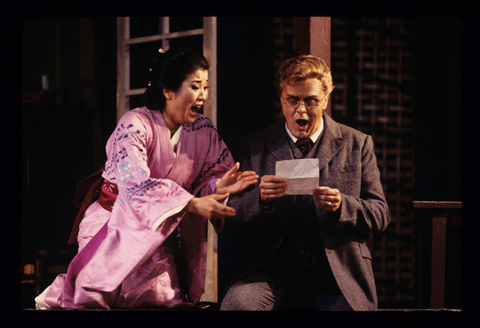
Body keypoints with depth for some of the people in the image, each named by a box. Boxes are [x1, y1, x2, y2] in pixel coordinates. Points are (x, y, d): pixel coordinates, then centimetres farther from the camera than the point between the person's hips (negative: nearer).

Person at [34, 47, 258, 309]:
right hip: (117, 223, -5)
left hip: (167, 232, 5)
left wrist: (219, 186, -23)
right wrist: (192, 204, -37)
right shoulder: (135, 125, -16)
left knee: (167, 290, -18)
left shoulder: (203, 130, 2)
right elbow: (136, 184, -28)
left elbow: (217, 171, 4)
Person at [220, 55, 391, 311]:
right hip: (271, 269, -1)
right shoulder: (254, 147, 12)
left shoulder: (356, 144, 12)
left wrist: (341, 206, -14)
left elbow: (380, 215, 7)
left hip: (337, 275, 1)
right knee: (238, 303, -30)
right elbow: (230, 217, 5)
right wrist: (260, 198, -16)